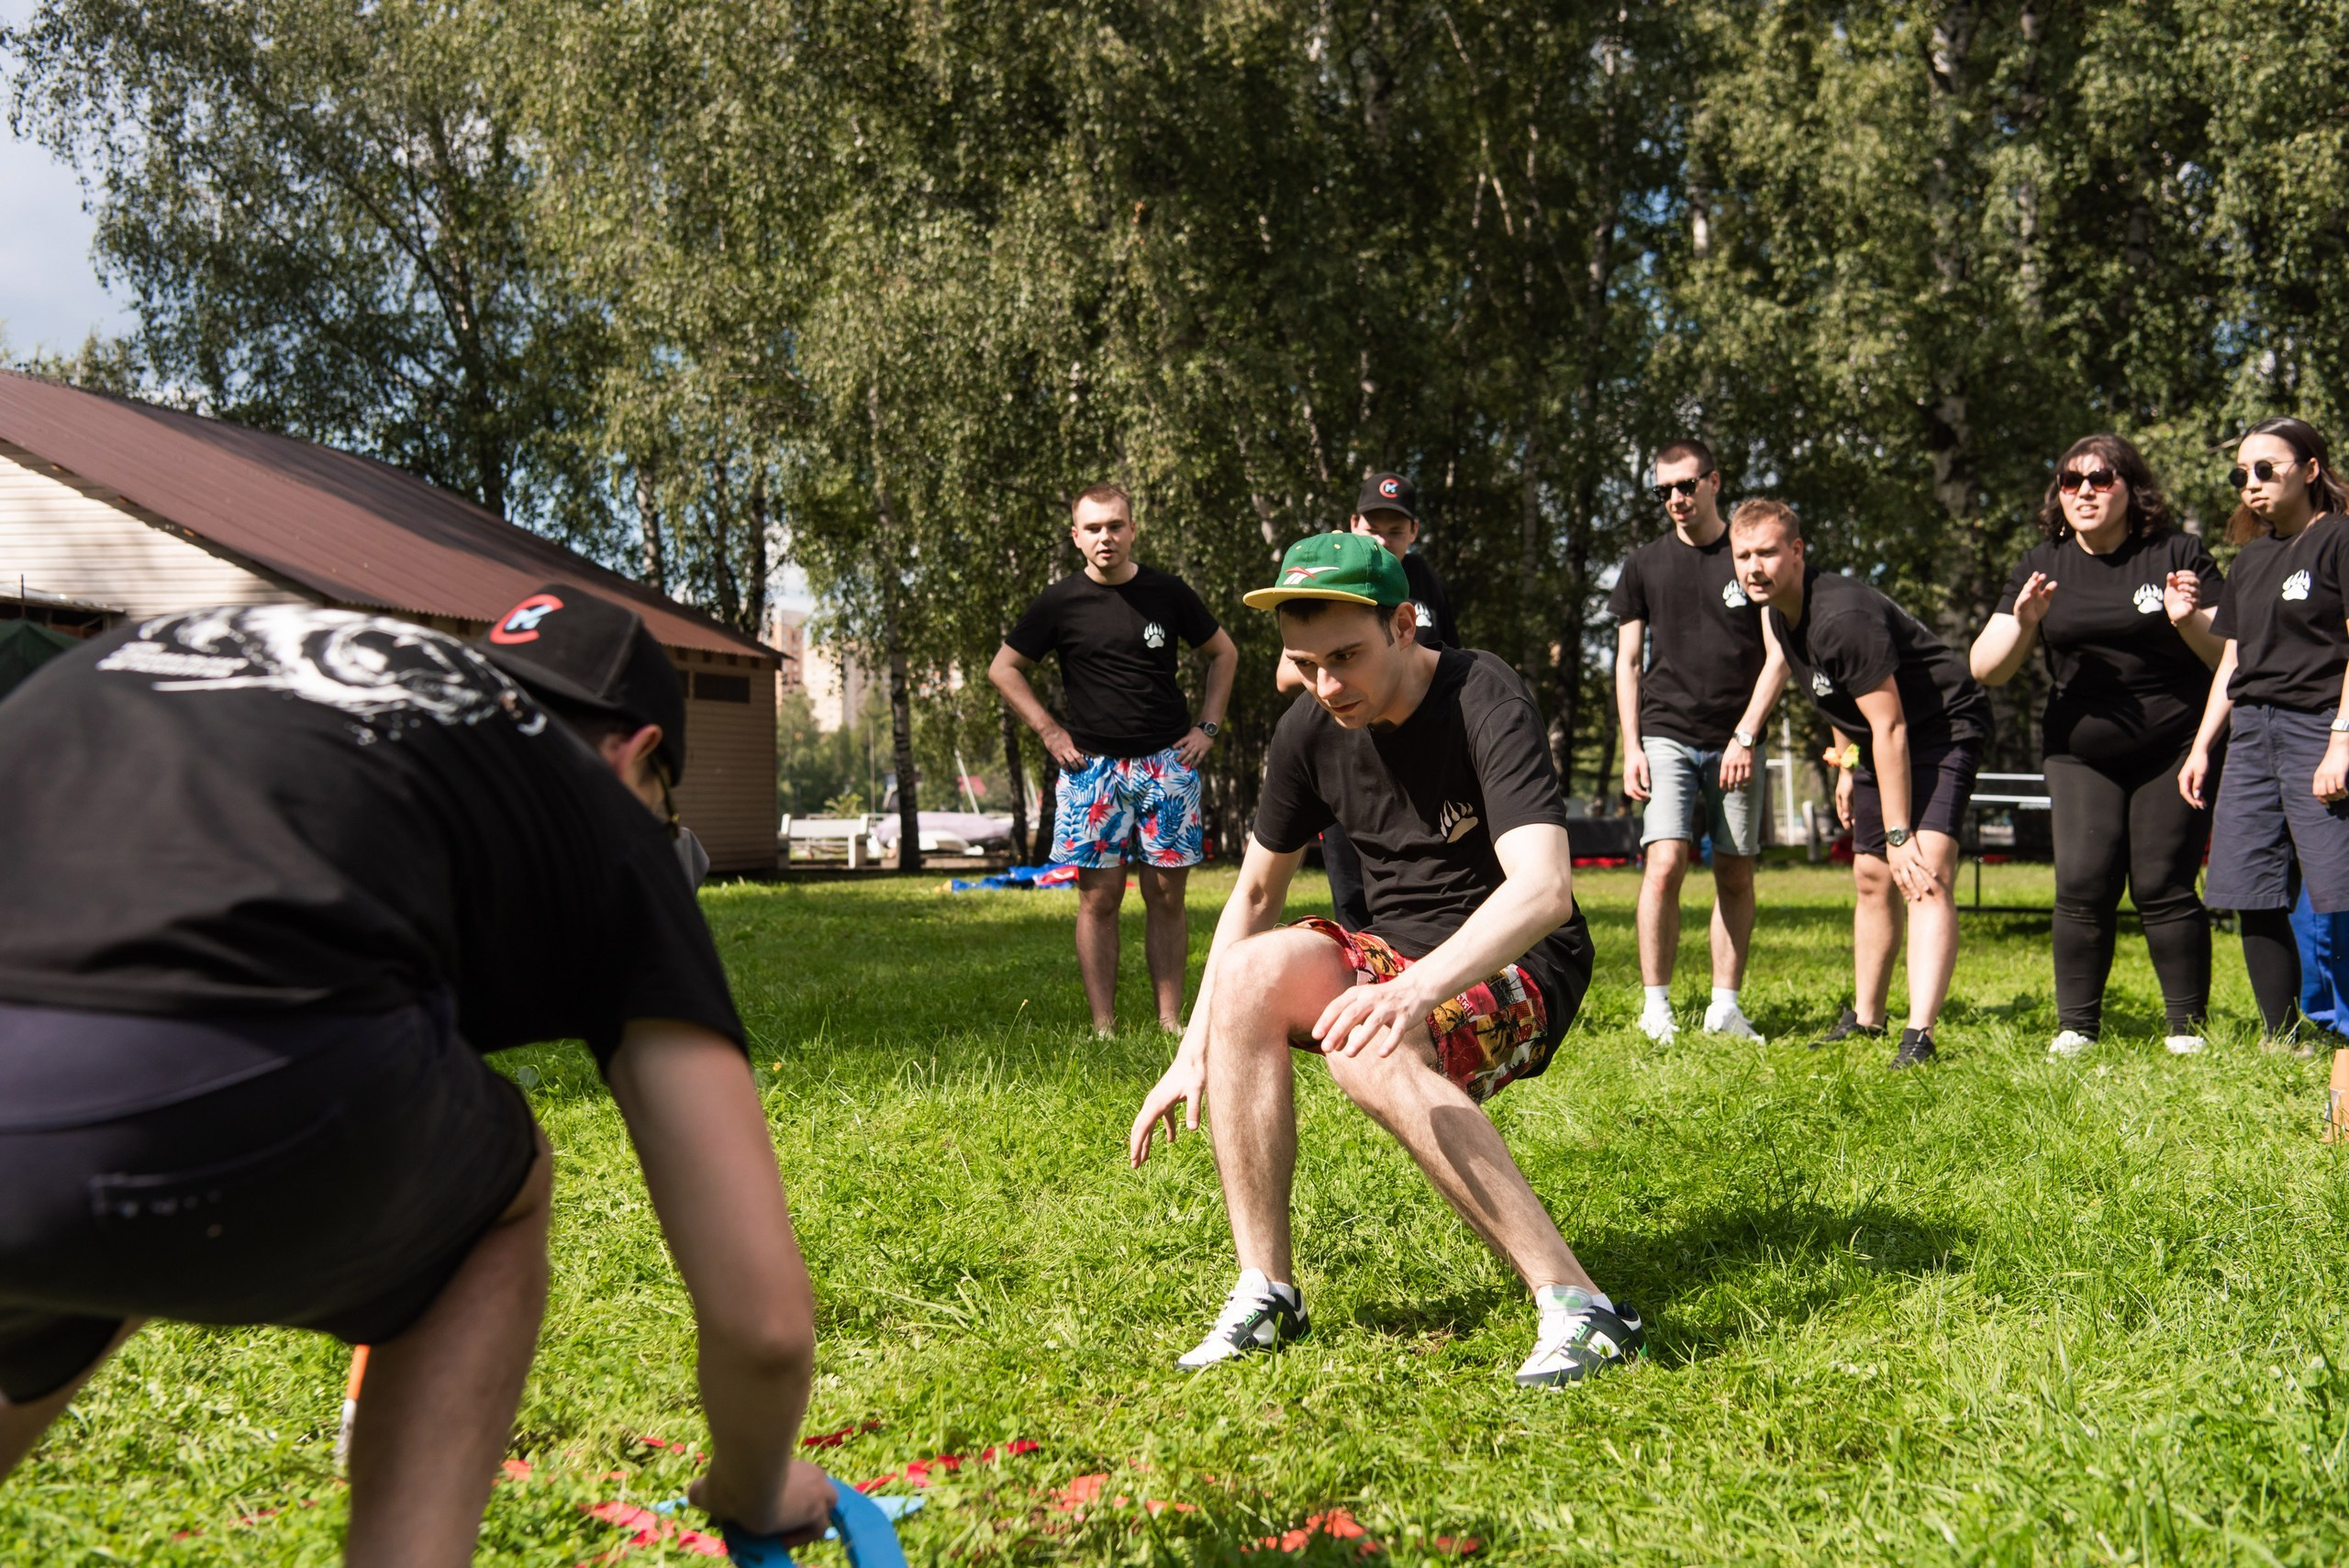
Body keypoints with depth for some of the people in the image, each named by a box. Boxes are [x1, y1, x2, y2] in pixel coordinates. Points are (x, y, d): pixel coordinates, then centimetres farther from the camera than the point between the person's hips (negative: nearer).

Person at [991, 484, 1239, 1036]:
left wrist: (1208, 725, 8)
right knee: (1098, 898, -3)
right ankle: (1103, 1027, 1)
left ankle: (1171, 1021, 6)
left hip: (1168, 763, 1)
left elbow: (1223, 652, 17)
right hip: (1093, 765, -1)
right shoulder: (1060, 602, 1)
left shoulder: (1167, 592, 5)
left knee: (1166, 895, 1)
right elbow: (1003, 668, 10)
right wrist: (1049, 731, 2)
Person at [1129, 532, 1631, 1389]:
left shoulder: (1485, 702, -21)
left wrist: (1416, 988, -50)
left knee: (1367, 1048, -35)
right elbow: (1256, 892, 9)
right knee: (1248, 974, -21)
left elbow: (1544, 888, -34)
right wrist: (1194, 1052, 3)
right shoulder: (1310, 729, -1)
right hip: (1396, 955, 6)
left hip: (1516, 968, -6)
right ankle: (1266, 1291, -15)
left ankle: (1576, 1306, -30)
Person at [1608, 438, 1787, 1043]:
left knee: (1736, 876, 2)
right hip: (1667, 737, 0)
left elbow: (1777, 654, 3)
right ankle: (1656, 1004, -5)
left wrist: (1746, 736, -6)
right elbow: (1627, 662, 11)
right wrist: (1631, 746, 1)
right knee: (1664, 864, -14)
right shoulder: (1645, 565, 10)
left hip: (1737, 743, 0)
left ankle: (1725, 1005, 12)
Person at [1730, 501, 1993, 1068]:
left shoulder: (1843, 617, -30)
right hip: (1879, 739, 10)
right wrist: (1847, 765, 20)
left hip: (1945, 728, -9)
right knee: (1873, 878, 14)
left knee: (1926, 874, -24)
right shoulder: (1778, 609, -1)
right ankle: (1865, 1018, 28)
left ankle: (1919, 1036, -30)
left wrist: (1900, 834, -25)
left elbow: (1890, 727, -28)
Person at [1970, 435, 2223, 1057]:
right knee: (2083, 886, -8)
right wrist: (2022, 622, -19)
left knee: (2163, 888, -5)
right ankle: (2075, 1025, 1)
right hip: (2079, 754, 2)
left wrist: (2190, 621, -22)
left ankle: (2187, 1026, 8)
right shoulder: (2044, 565, 5)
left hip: (2174, 749, -2)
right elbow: (1986, 670, 0)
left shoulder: (2178, 555, -2)